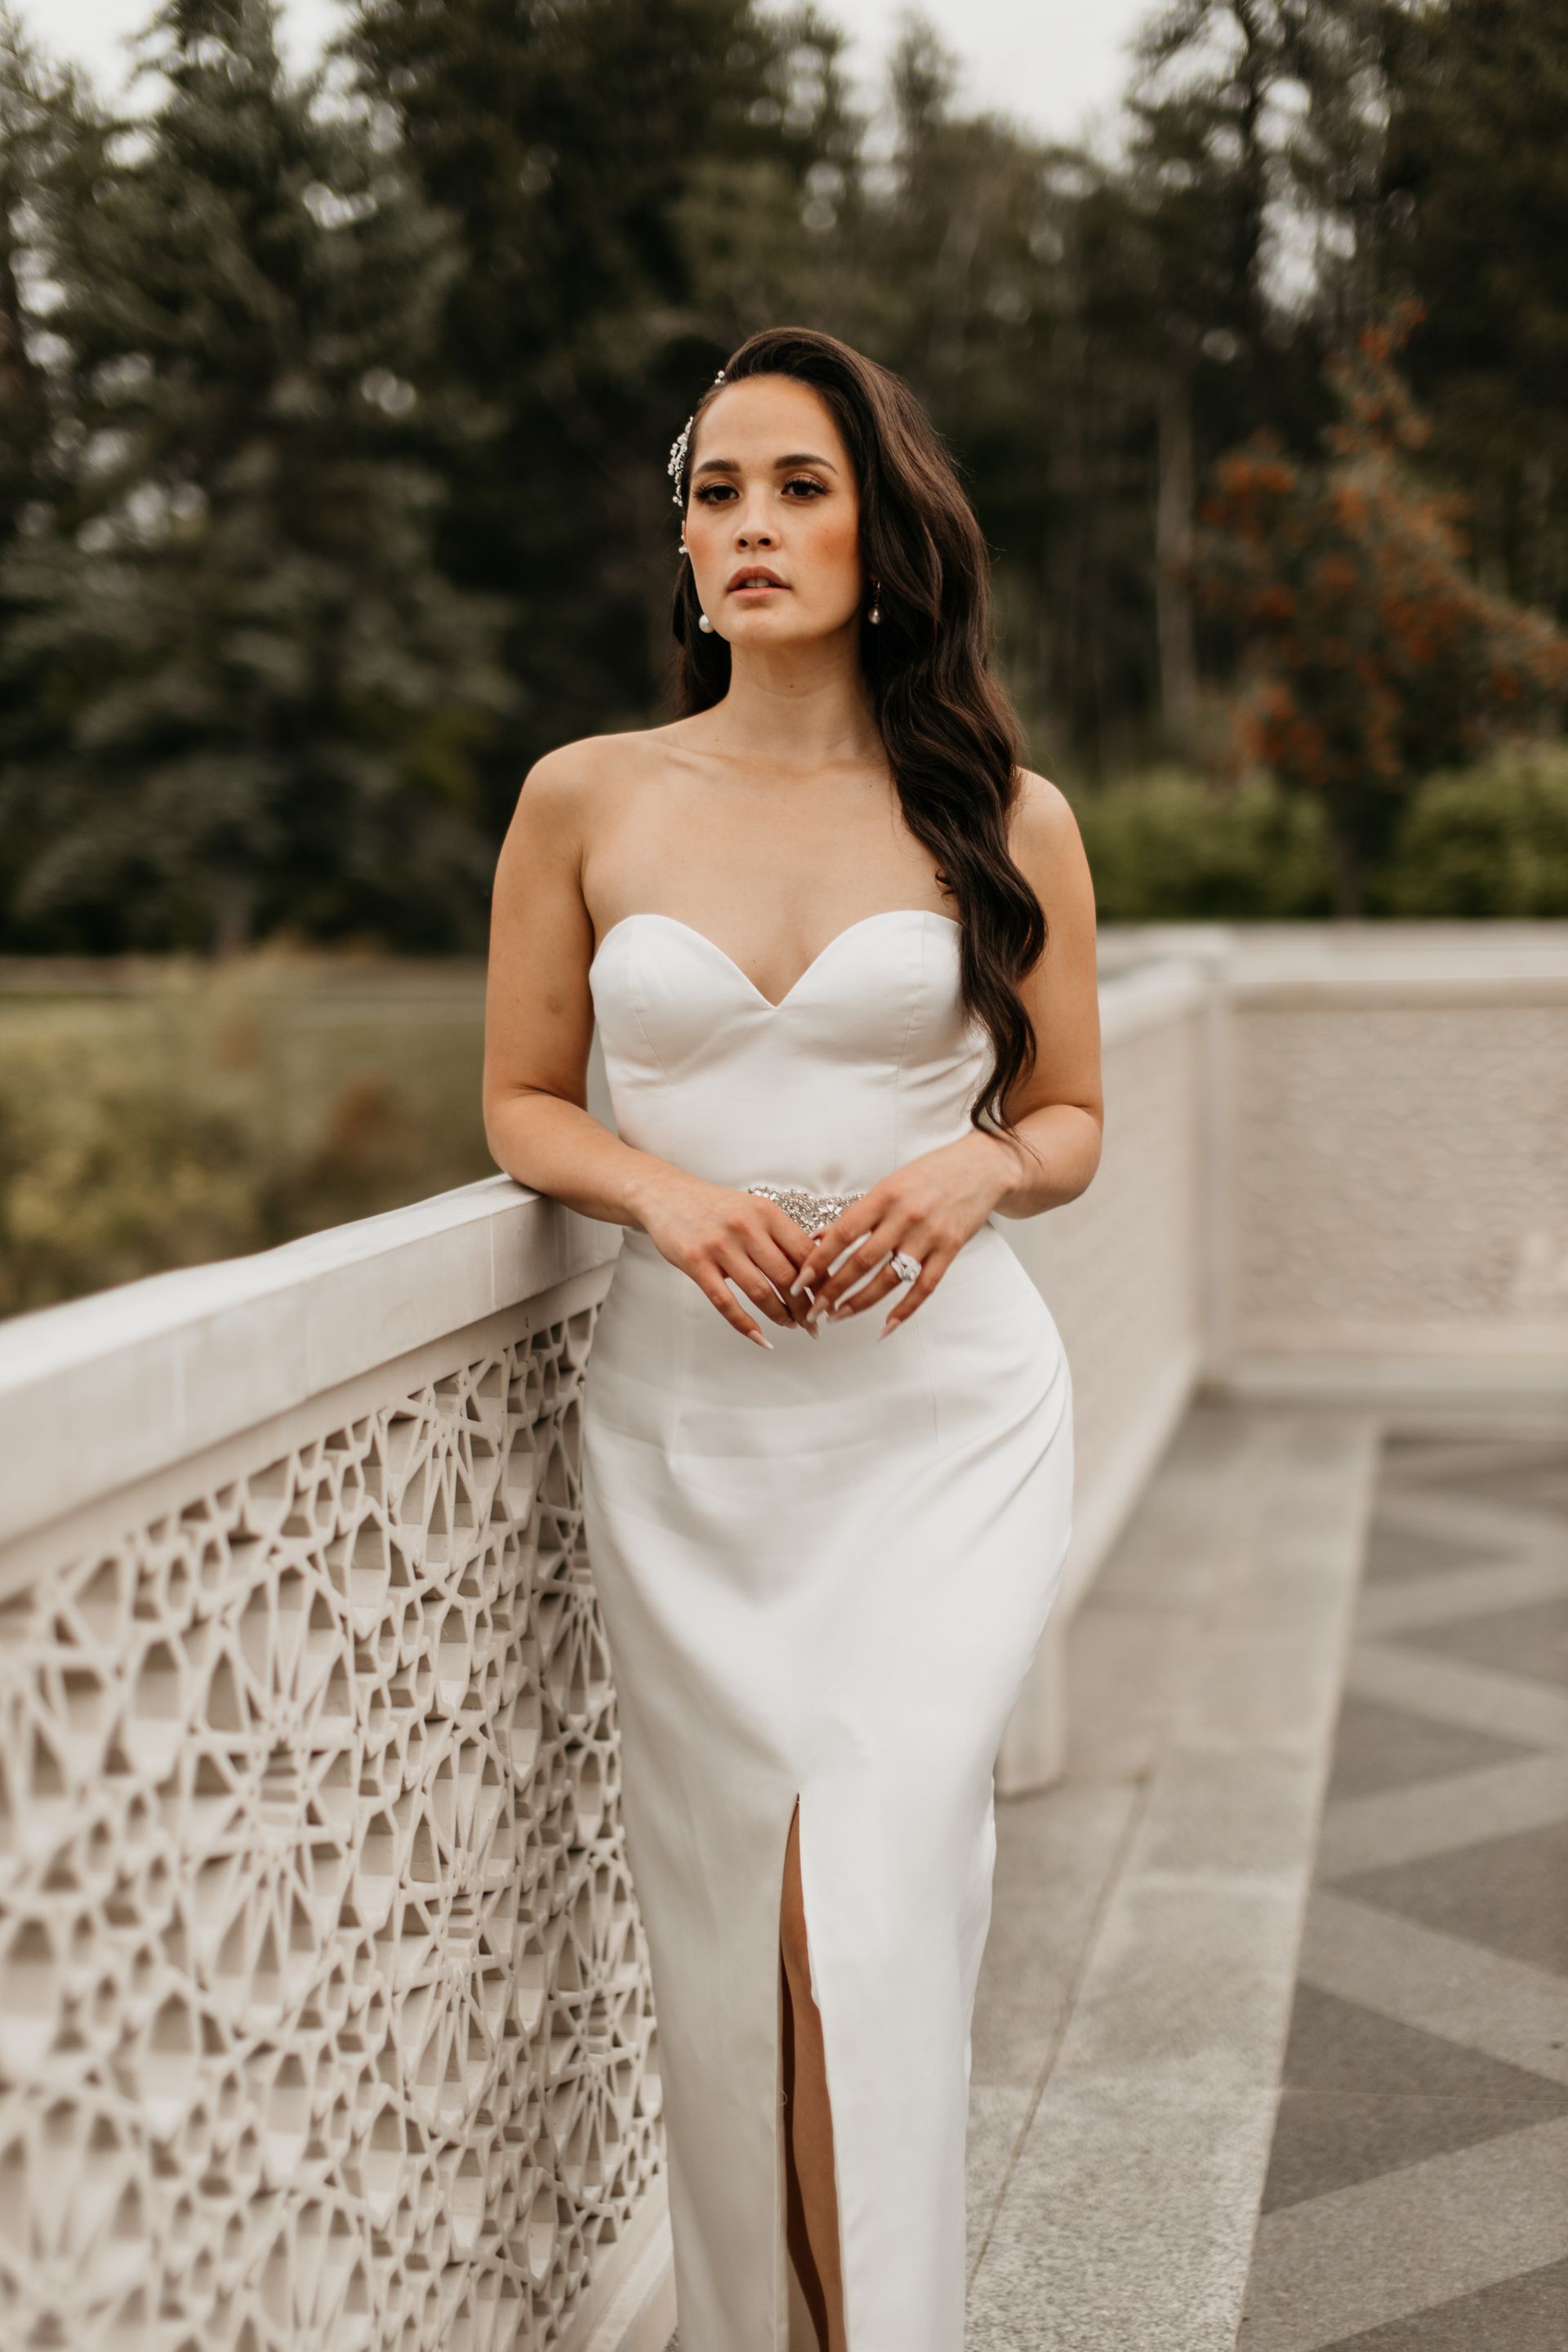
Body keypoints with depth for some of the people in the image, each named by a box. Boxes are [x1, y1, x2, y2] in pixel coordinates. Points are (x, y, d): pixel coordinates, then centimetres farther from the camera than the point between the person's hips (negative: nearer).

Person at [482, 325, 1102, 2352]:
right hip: (686, 1421, 2)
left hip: (942, 1415, -1)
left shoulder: (1007, 816, 3)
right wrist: (666, 1193, -10)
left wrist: (974, 1172, -12)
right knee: (720, 1913, 6)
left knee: (874, 1888, -13)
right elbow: (522, 1105, 10)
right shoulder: (588, 799, 4)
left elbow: (1068, 1124, 11)